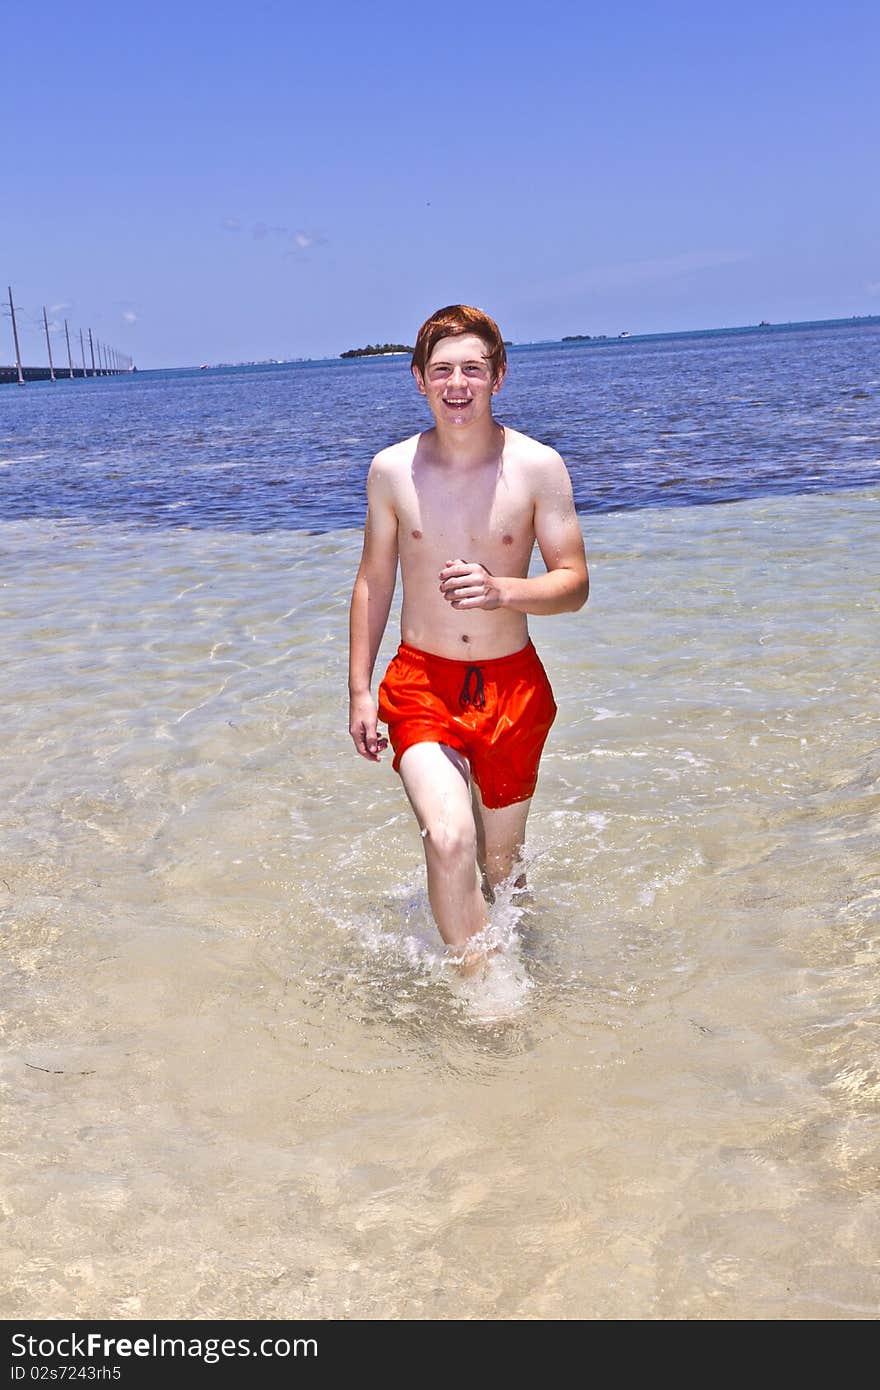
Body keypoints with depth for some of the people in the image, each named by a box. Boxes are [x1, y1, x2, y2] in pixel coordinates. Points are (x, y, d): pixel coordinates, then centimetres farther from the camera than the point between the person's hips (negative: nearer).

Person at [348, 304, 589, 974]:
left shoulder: (538, 466, -7)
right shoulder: (391, 470, -3)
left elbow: (575, 583, -5)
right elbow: (374, 580, 8)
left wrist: (499, 590, -25)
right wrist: (360, 690, 6)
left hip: (512, 685, 1)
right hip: (420, 682, 0)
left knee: (501, 862, 14)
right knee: (449, 840, -23)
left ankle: (501, 958, 45)